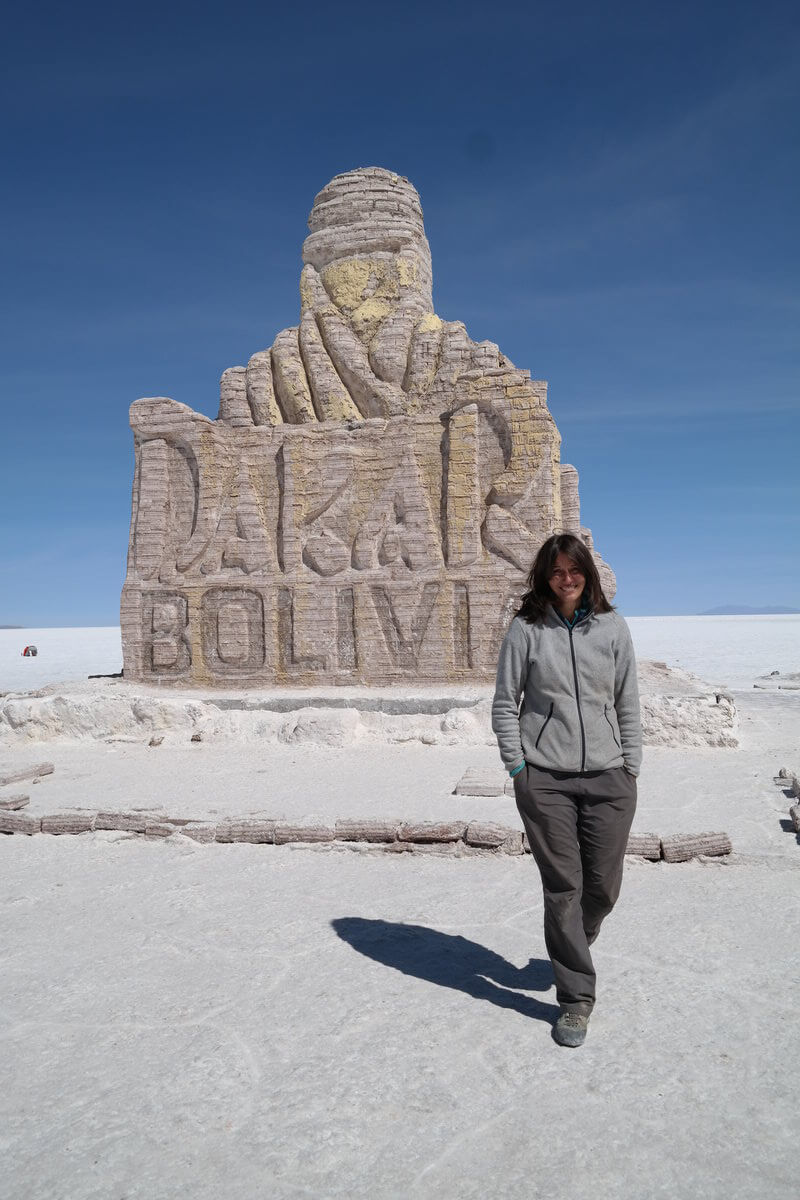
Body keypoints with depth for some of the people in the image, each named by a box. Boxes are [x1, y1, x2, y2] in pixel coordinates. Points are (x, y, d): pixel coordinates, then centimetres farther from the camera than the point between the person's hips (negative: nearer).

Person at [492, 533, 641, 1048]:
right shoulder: (526, 628, 0)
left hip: (608, 778, 2)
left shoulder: (612, 626, 6)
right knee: (563, 888, 2)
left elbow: (628, 703, 9)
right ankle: (576, 998, 17)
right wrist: (517, 765, -2)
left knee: (604, 886, 9)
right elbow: (505, 703, 3)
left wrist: (631, 767, 5)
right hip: (545, 779, -2)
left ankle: (570, 948, 40)